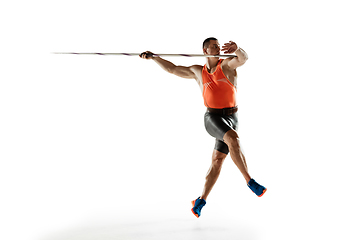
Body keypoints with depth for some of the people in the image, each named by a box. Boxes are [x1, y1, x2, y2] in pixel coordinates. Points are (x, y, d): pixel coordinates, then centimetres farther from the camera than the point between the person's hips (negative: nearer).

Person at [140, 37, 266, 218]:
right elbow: (172, 68, 21)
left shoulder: (227, 64, 3)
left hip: (231, 118, 1)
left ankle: (201, 200, 15)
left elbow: (243, 58, -20)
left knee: (217, 160, 1)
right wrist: (153, 57, 16)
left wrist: (237, 49, -42)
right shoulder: (198, 71, 11)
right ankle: (250, 181, -26)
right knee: (233, 139, -31)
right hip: (212, 117, -1)